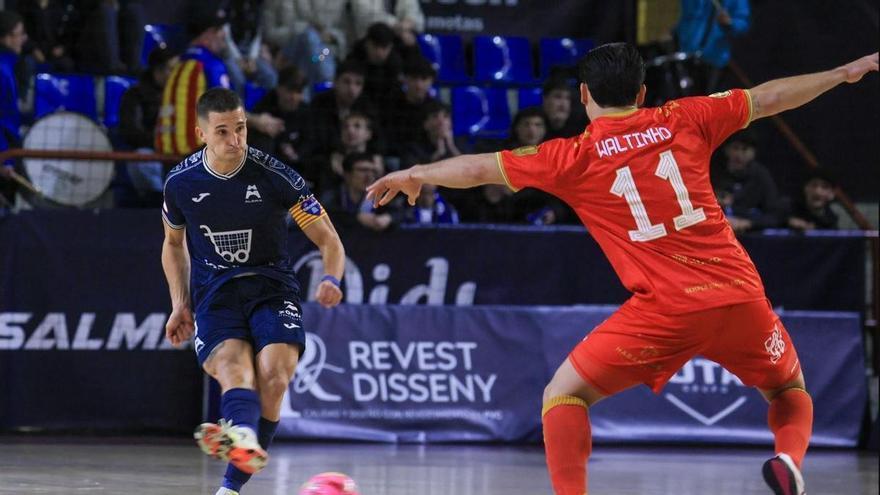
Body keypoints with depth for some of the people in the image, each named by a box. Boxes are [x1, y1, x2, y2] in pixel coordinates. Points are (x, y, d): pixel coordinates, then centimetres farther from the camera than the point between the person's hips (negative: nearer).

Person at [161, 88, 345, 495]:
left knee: (273, 378, -26)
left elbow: (328, 239, -3)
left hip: (271, 288, 0)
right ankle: (243, 439, -62)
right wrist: (180, 304, 11)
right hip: (214, 294, 0)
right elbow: (174, 244, 20)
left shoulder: (275, 177, -9)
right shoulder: (181, 182, 0)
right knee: (235, 370, -30)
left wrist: (331, 281, -24)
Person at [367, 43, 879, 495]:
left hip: (664, 310, -3)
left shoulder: (573, 157, 5)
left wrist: (415, 175, 32)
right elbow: (768, 99, 19)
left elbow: (480, 168, 14)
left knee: (564, 393, 12)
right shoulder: (684, 119, 10)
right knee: (790, 390, 26)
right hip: (739, 297, 3)